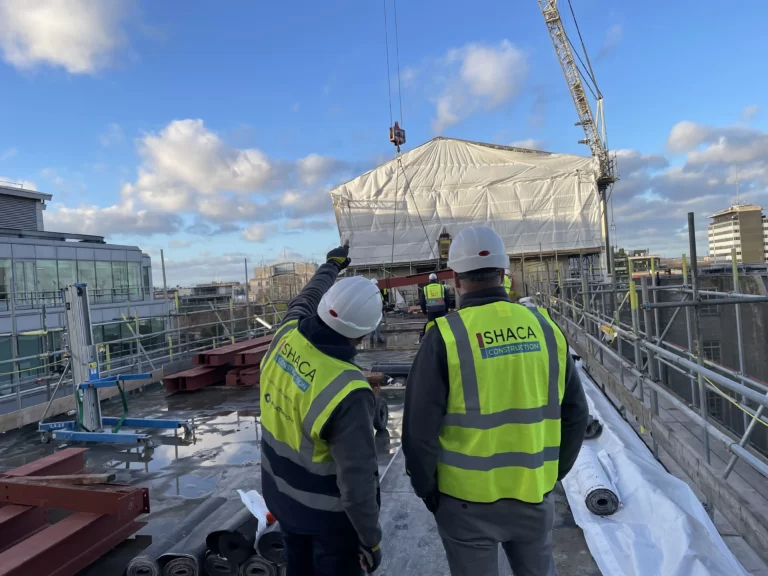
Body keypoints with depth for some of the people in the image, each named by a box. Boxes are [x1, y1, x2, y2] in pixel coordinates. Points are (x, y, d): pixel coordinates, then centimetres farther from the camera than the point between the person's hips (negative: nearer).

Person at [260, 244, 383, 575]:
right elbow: (357, 479, -29)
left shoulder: (286, 336, -16)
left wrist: (332, 265, 24)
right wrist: (371, 541, -13)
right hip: (327, 511, -6)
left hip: (281, 494, 7)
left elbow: (303, 302, 8)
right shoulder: (347, 392, -35)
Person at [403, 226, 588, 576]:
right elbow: (575, 413, 2)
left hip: (467, 500, -3)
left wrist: (427, 490, 0)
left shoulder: (445, 336, -17)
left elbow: (420, 427, -16)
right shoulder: (544, 327, -5)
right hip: (534, 493, 4)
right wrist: (554, 471, 15)